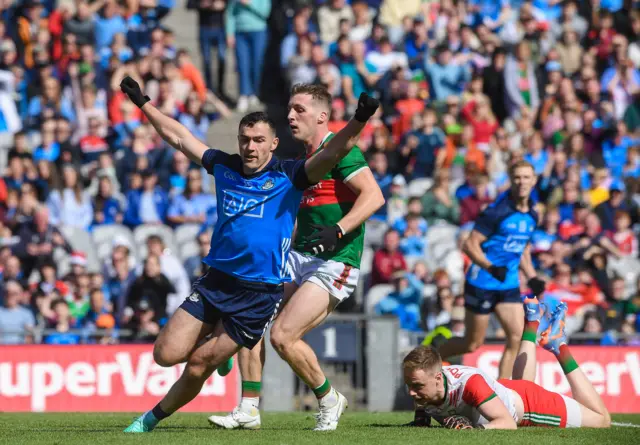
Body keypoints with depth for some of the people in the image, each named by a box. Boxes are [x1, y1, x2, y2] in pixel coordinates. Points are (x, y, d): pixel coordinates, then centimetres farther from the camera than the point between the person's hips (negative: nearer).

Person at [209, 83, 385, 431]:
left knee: (282, 335, -19)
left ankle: (329, 400, 3)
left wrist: (338, 231, -31)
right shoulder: (305, 158, 18)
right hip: (298, 257, 9)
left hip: (334, 264, -9)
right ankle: (248, 409, 2)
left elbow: (374, 195, -21)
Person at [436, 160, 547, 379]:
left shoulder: (531, 215, 7)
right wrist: (491, 268, -30)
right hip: (482, 284, -6)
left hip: (509, 285, 6)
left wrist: (533, 278, 10)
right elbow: (470, 244, -17)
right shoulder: (497, 211, -16)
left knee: (517, 337, -8)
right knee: (473, 343, 1)